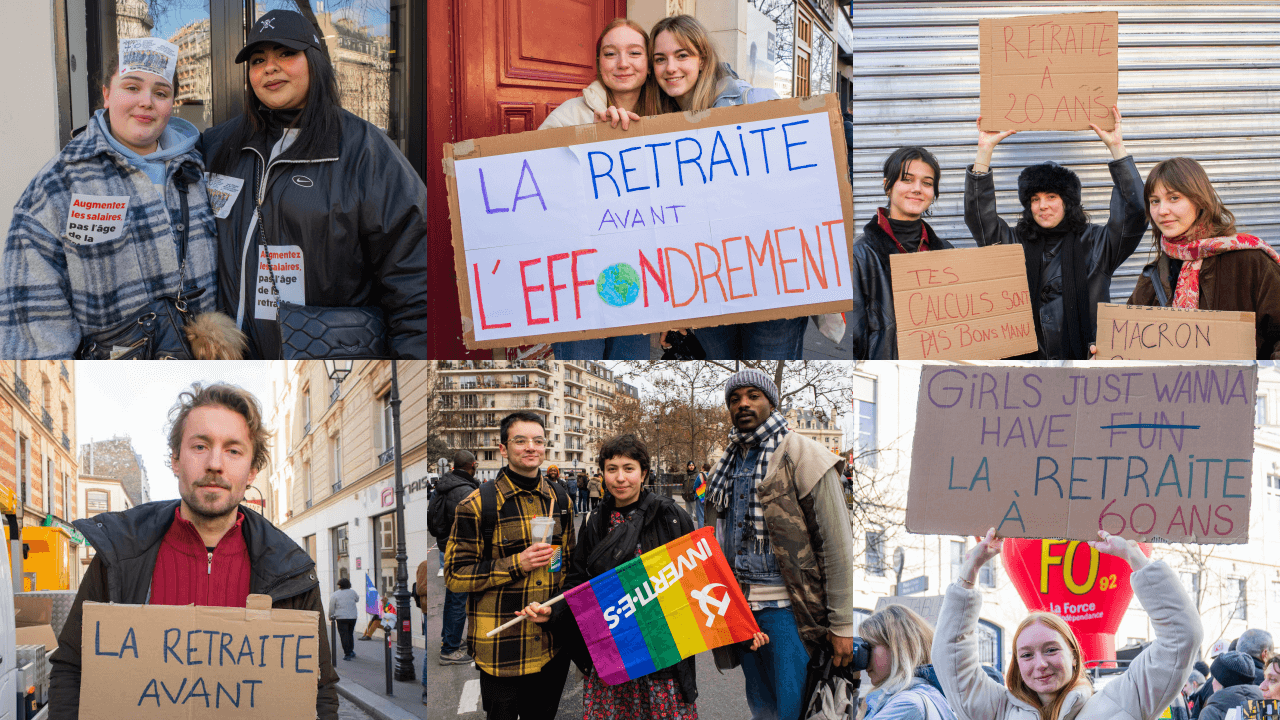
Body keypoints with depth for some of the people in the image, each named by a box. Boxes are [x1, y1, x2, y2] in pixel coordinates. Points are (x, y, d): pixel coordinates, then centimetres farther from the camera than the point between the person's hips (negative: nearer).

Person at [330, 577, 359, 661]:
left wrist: (330, 617, 19)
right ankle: (351, 651, 21)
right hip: (353, 617, 3)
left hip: (341, 618, -3)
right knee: (350, 634, 19)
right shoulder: (352, 592, 5)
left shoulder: (334, 595, -2)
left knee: (344, 636, 0)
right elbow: (357, 599, 26)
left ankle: (347, 654, -2)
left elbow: (331, 609, 3)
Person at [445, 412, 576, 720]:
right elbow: (455, 575, -8)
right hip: (502, 648, -5)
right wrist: (517, 564, -18)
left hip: (553, 646, 5)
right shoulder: (478, 504, -7)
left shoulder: (560, 500, 10)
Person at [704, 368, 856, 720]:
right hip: (741, 607, 6)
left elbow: (837, 543, -11)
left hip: (788, 608, -6)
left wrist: (842, 625, -14)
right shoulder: (727, 465, 13)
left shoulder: (801, 454, -7)